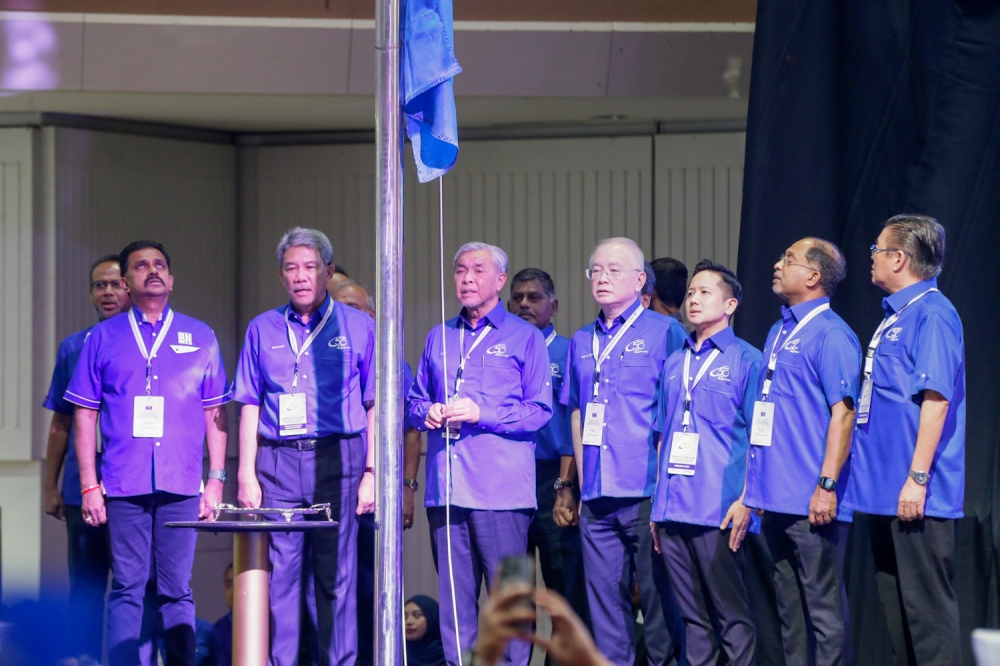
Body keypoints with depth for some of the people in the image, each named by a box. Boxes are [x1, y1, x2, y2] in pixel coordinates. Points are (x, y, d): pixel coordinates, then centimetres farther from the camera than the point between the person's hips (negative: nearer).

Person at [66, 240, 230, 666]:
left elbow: (214, 414, 12)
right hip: (124, 486, 0)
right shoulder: (103, 339, 10)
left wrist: (216, 480, 4)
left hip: (181, 486, 0)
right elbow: (85, 415, 8)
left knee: (176, 591, 1)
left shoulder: (199, 338, 12)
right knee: (127, 588, -2)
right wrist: (89, 485, 1)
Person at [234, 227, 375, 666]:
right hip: (277, 462, 2)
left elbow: (375, 407, 4)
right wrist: (246, 475, 4)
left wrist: (371, 472, -3)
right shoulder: (263, 329, 13)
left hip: (336, 460, -2)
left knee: (335, 576, -2)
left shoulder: (358, 326, 7)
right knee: (279, 574, -2)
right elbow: (250, 407, 12)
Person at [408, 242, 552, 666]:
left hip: (501, 489, -5)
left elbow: (540, 410, -3)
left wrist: (481, 413, -13)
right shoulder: (439, 338, 19)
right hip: (446, 488, 5)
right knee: (453, 595, 5)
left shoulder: (524, 337, 4)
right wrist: (427, 413, 0)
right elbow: (416, 400, 23)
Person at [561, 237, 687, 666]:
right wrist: (581, 483, 13)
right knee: (604, 598, 6)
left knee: (659, 595, -3)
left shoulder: (665, 332, -1)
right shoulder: (582, 342, 16)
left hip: (648, 491, -6)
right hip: (597, 496, 6)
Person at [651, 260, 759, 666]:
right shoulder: (674, 363, 16)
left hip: (719, 511, -6)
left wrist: (745, 501, -13)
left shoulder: (745, 360, -1)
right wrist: (657, 503, 14)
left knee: (731, 614, -4)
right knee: (692, 614, 8)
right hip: (673, 508, 6)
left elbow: (759, 437, -5)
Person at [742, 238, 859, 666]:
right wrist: (755, 486, 20)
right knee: (789, 609, 12)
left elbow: (842, 413, -16)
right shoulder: (779, 332, 18)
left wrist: (827, 485, -22)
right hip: (776, 500, 9)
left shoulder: (831, 334, -10)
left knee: (824, 609, -5)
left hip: (811, 502, -9)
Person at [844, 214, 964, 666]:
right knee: (895, 604, 13)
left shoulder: (932, 315, -13)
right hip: (885, 491, 10)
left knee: (926, 604, -7)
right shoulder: (894, 317, 16)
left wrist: (917, 478, -24)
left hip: (916, 496, -10)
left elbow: (936, 399, -20)